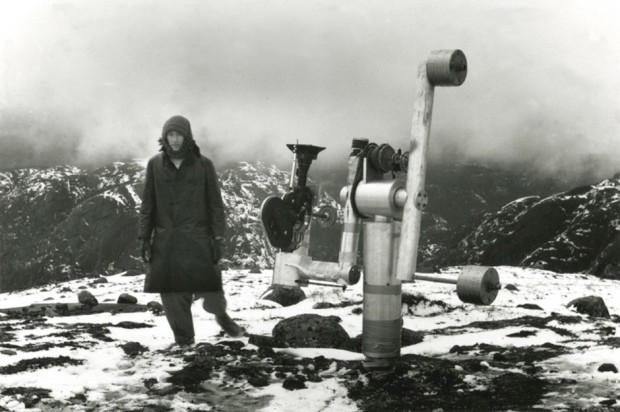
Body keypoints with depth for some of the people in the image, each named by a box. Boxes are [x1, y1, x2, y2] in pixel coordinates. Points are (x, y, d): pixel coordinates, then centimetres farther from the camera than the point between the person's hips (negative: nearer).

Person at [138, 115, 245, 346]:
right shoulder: (155, 165, 5)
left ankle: (221, 315, 29)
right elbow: (147, 204, 9)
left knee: (211, 291, -4)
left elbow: (215, 203, 2)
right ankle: (184, 341, 16)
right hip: (166, 241, 1)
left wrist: (218, 238, -3)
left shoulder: (203, 165, 1)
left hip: (197, 239, -1)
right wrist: (144, 238, 4)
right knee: (172, 295, 0)